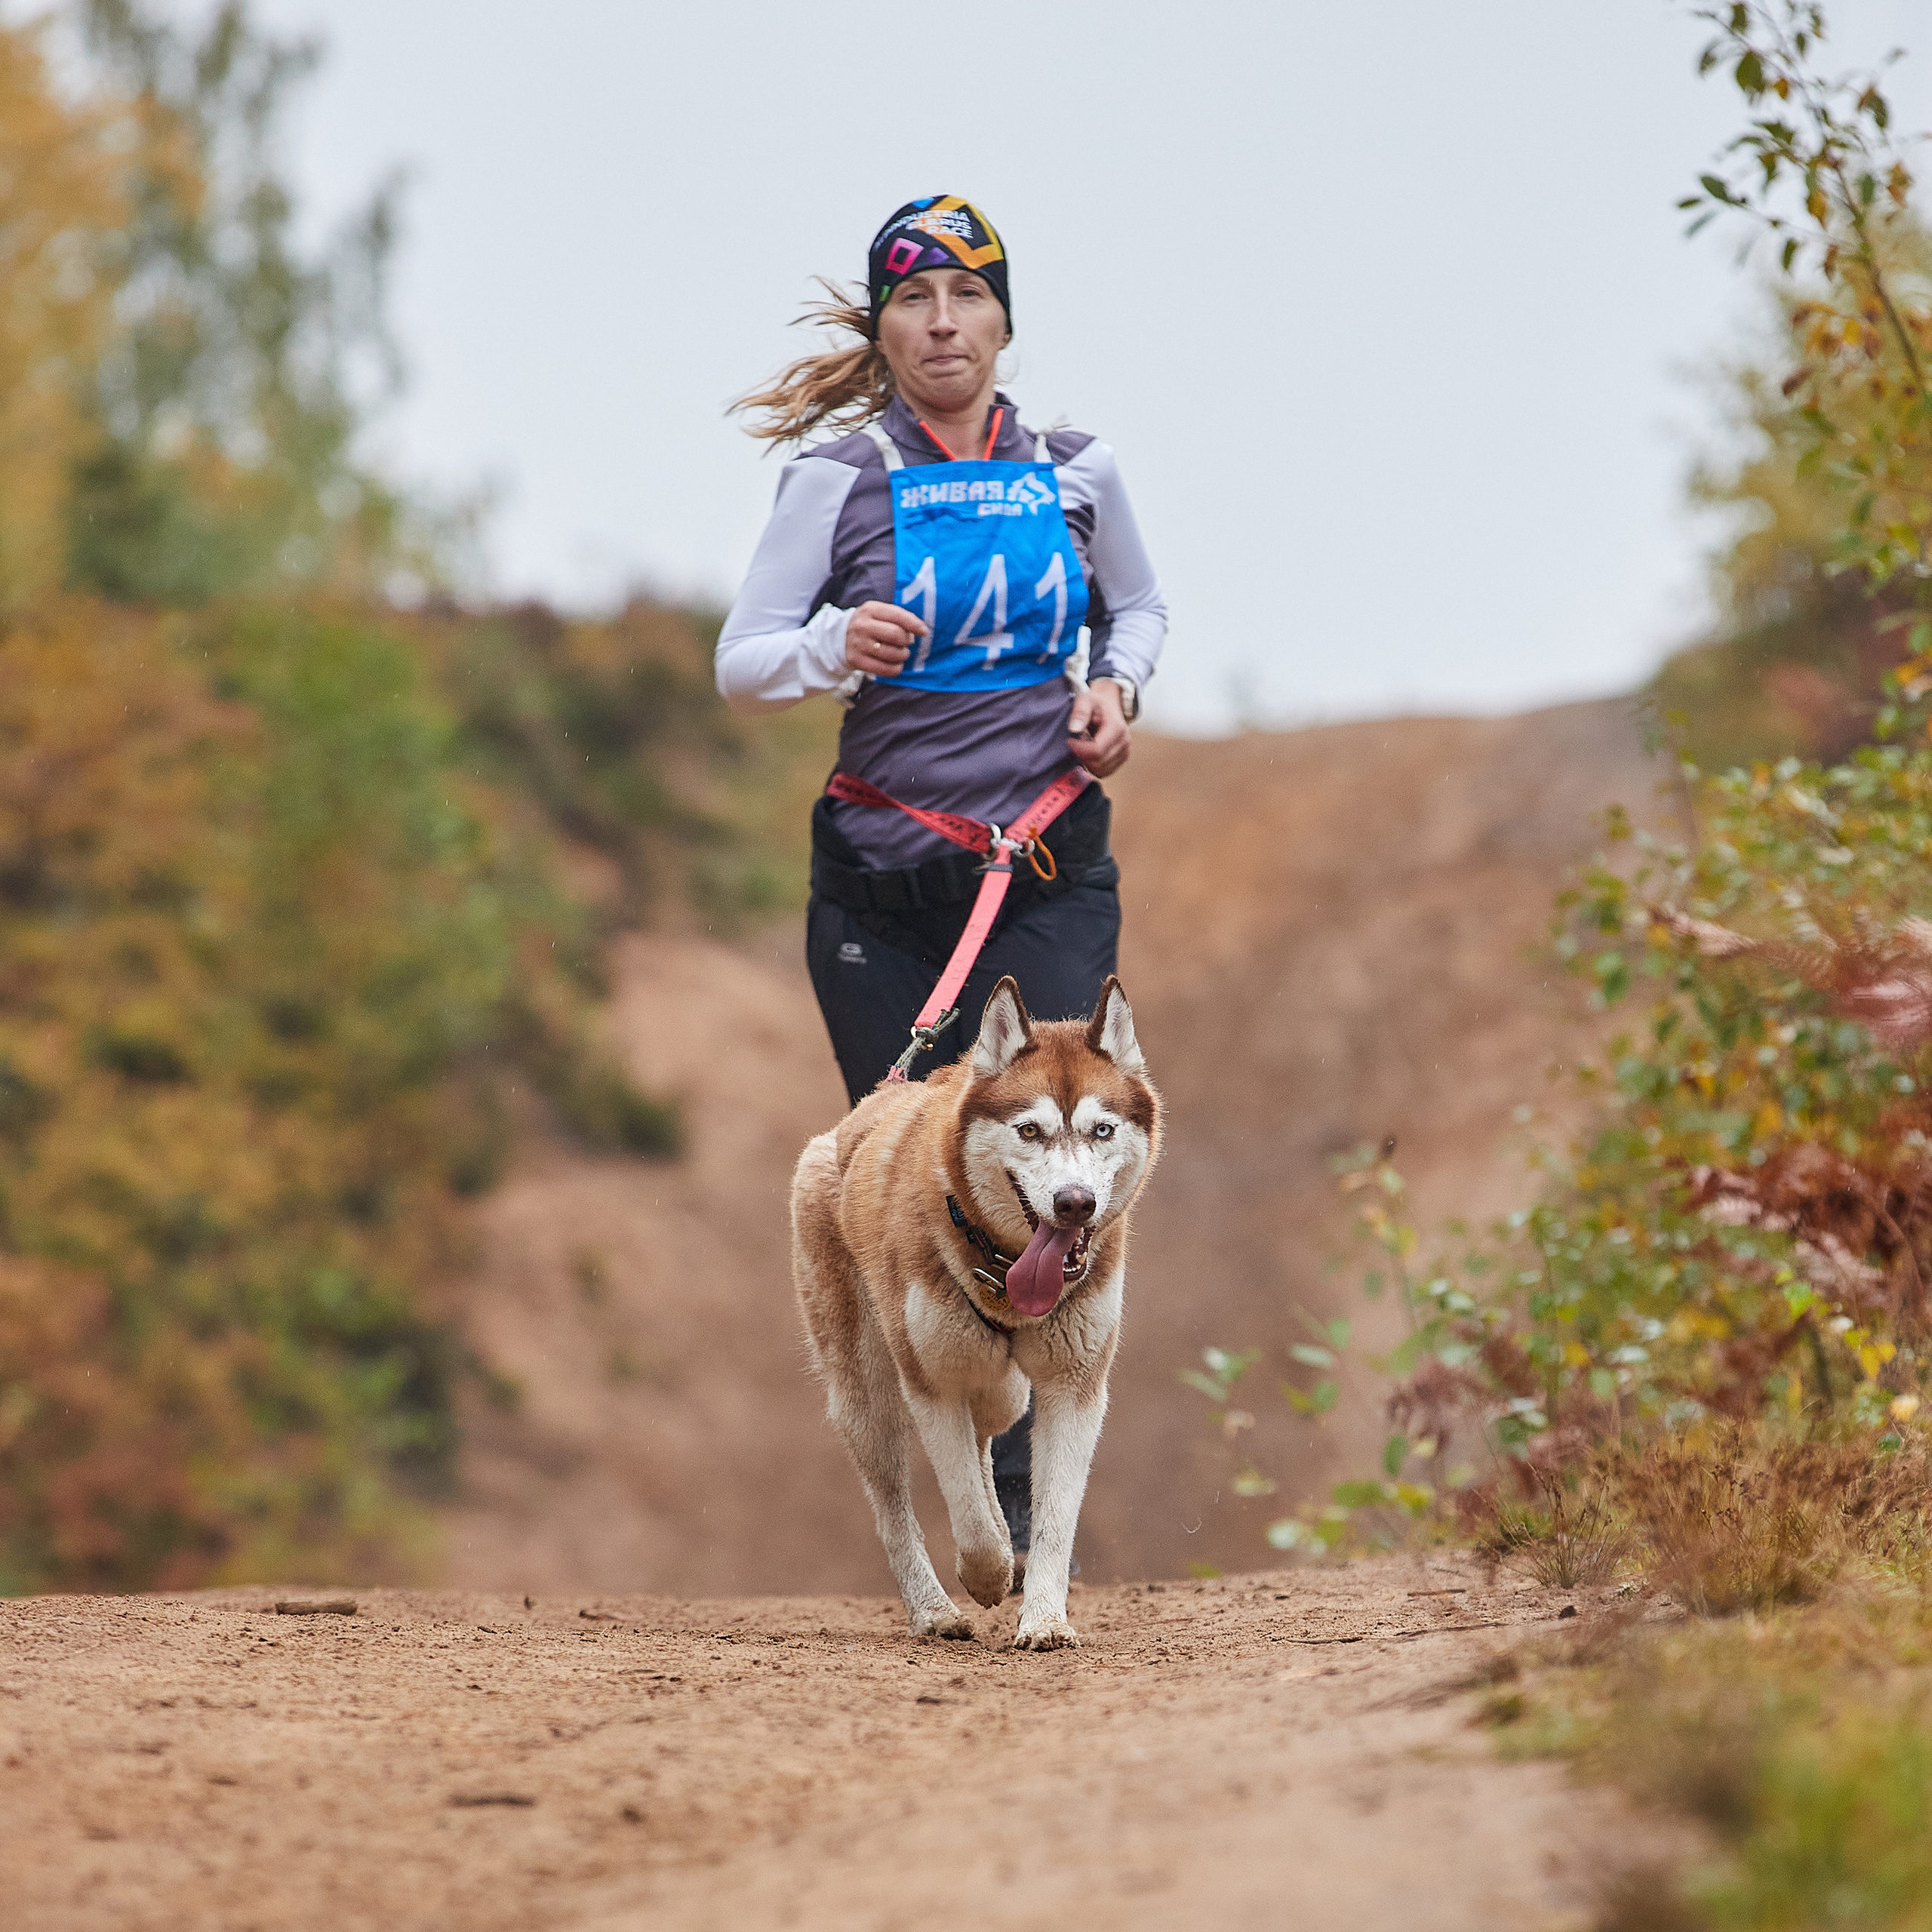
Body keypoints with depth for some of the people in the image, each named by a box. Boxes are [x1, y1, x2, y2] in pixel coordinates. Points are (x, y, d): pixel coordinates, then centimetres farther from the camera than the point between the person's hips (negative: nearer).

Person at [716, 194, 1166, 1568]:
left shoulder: (1076, 472, 7)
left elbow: (1140, 607, 25)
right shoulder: (841, 477, 1)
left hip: (1050, 875, 1)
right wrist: (832, 650, -22)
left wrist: (1117, 688, 4)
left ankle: (1016, 1505, -13)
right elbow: (740, 665, -2)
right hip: (882, 880, 0)